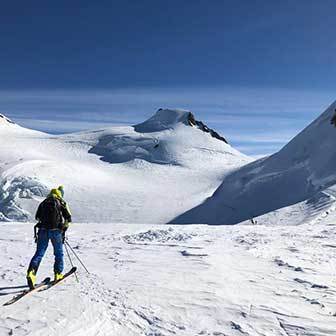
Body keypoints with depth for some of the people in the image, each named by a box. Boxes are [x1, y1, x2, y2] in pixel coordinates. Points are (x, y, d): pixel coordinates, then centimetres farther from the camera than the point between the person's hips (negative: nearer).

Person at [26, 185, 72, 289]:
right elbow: (68, 218, -1)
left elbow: (37, 217, 19)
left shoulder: (43, 202, 15)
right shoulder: (62, 203, 5)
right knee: (59, 253, 13)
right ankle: (58, 274, 17)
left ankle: (31, 272, -17)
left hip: (43, 230, 3)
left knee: (39, 253, 3)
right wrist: (64, 228, 14)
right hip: (56, 231, -2)